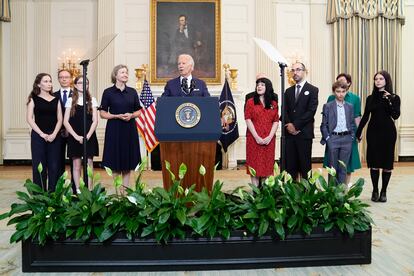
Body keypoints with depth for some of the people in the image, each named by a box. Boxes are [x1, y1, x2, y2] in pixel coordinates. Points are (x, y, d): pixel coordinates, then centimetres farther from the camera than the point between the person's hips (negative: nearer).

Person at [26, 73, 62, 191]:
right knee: (39, 166, 0)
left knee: (54, 166, 0)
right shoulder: (34, 99, 5)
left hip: (54, 136, 2)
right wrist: (41, 134, -11)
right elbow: (29, 119, -3)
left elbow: (59, 119, 6)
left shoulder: (56, 100, 11)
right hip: (38, 136, -2)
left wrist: (54, 134, -9)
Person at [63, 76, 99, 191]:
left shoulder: (92, 100, 5)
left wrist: (88, 136, -12)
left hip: (89, 137, 0)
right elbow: (66, 122, -1)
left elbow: (95, 121, 0)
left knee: (89, 164, 2)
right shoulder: (70, 100, 4)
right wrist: (76, 136, -11)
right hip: (74, 137, 0)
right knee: (76, 165, 4)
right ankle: (77, 190, 12)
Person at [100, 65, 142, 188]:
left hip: (130, 129, 3)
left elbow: (138, 111, 11)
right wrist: (117, 116, -14)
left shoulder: (132, 92, 8)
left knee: (128, 163, 6)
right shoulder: (108, 92, 0)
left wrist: (131, 115, -10)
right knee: (115, 163, 1)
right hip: (114, 129, -2)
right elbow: (103, 113, 0)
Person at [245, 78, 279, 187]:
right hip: (254, 139, -2)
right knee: (254, 164, 0)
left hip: (269, 140, 2)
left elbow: (276, 121, 5)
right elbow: (248, 120, -4)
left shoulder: (273, 103, 10)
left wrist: (270, 137, -9)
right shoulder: (250, 102, 3)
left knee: (267, 165, 5)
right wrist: (257, 137, -12)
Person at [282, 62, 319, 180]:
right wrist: (289, 124, -9)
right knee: (290, 165, 4)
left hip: (304, 133, -4)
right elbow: (285, 110, 9)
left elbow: (311, 111, -8)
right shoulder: (288, 91, 17)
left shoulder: (313, 90, 2)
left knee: (305, 165, 0)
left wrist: (296, 125, -12)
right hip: (290, 133, 4)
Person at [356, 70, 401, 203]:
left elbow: (395, 116, -12)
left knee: (387, 163, 2)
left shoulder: (394, 98, 0)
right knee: (374, 163, 2)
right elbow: (365, 117, 9)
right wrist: (358, 132, 5)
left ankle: (383, 192, 13)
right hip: (373, 132, 2)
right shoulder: (370, 98, 7)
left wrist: (390, 101, -22)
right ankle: (375, 191, 12)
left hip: (388, 132, -2)